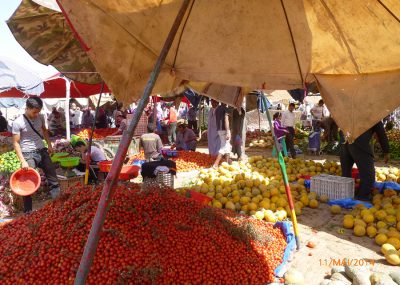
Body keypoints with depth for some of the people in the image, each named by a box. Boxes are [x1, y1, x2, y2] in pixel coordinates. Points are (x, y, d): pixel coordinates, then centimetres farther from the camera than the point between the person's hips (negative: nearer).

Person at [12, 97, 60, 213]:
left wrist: (49, 145, 9)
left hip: (42, 151, 5)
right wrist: (23, 161, -16)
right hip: (28, 155, -5)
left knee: (53, 178, 8)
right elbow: (16, 143, -10)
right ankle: (27, 211, 12)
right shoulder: (18, 122, -13)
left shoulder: (40, 118, 1)